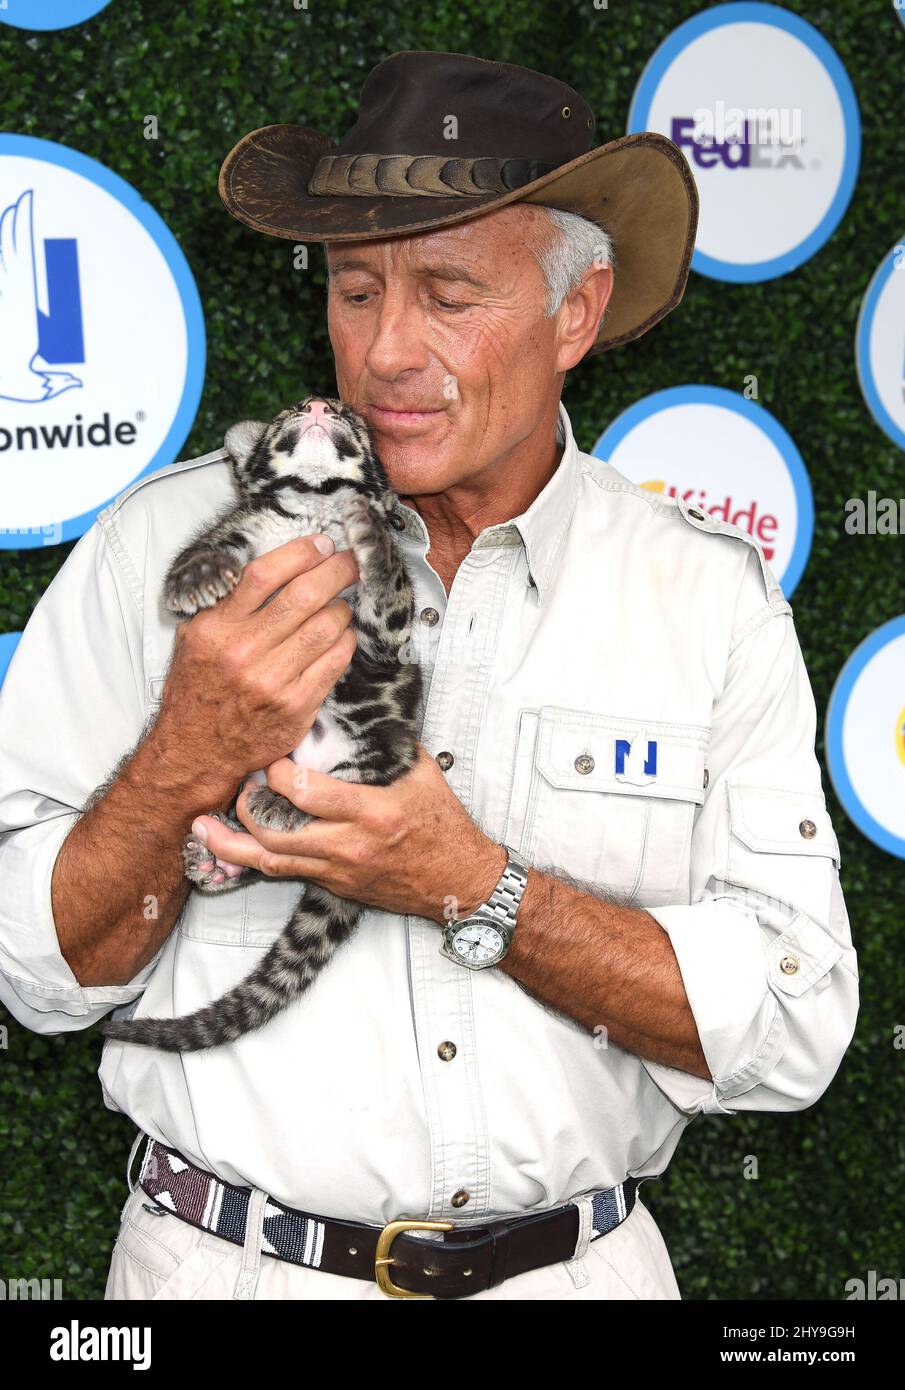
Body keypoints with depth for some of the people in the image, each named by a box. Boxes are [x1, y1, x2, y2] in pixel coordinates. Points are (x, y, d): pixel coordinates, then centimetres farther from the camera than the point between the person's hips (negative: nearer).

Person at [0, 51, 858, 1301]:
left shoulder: (714, 596, -6)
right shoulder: (166, 543, -8)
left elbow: (794, 1033, -11)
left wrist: (477, 890, -22)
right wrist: (188, 763, -24)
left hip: (574, 1267, 1)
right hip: (234, 1261, -1)